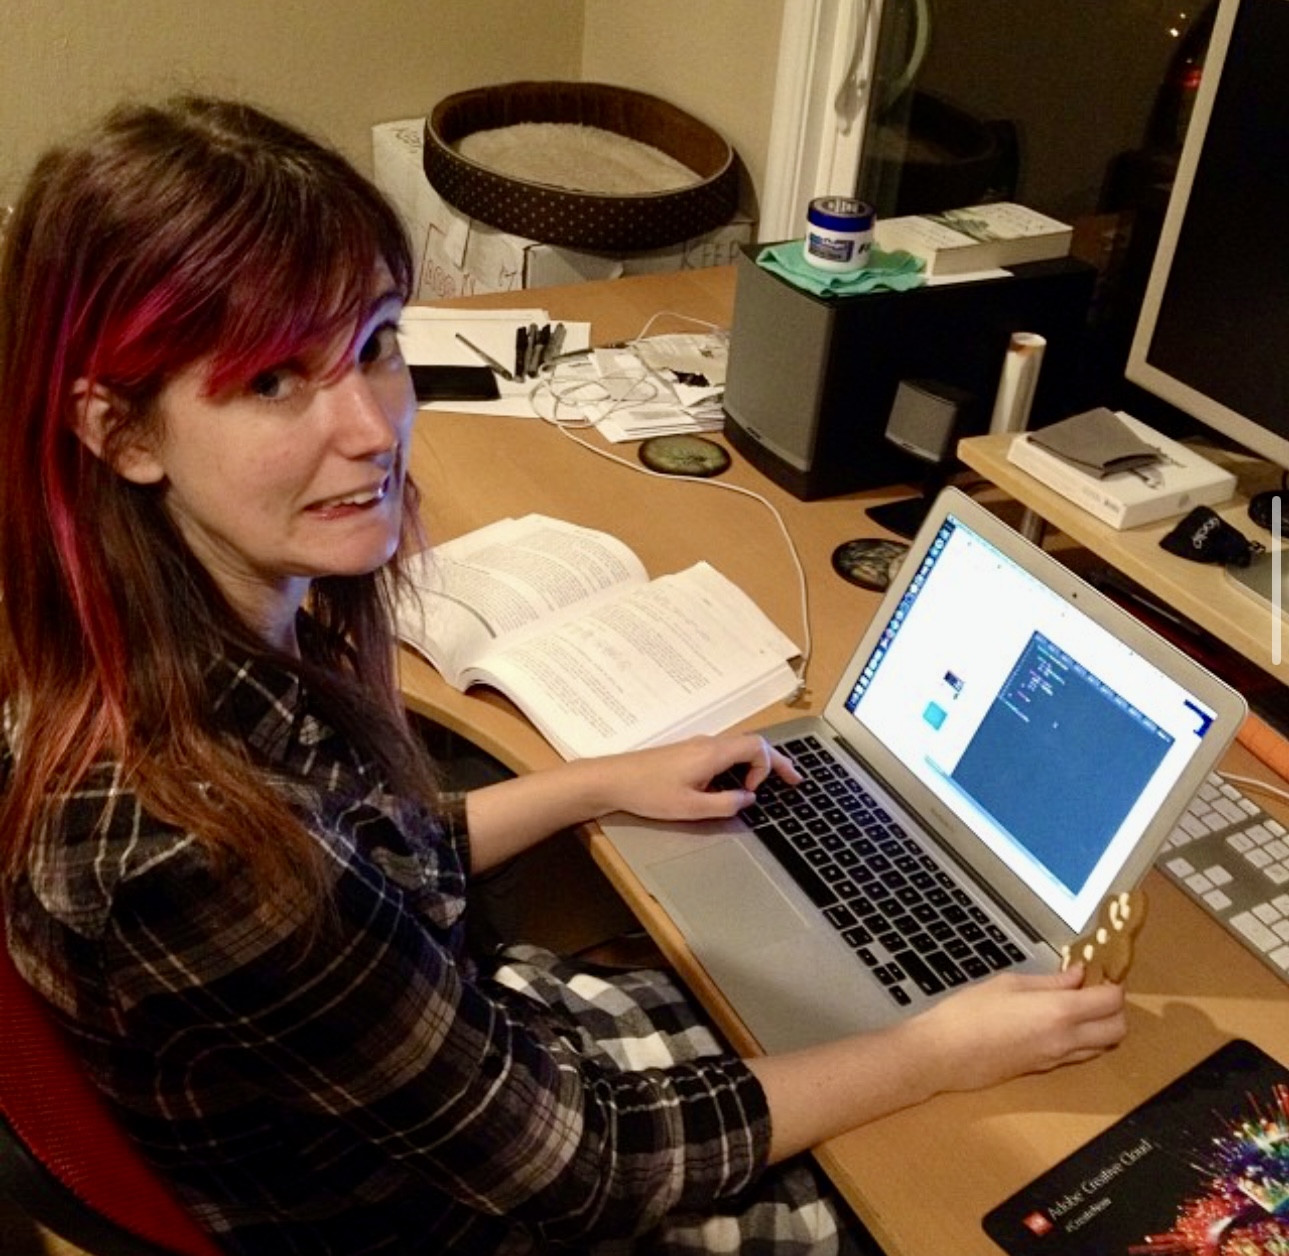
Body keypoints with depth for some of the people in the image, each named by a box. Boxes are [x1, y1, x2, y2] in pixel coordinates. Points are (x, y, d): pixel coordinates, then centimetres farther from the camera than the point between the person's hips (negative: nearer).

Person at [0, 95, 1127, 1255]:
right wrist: (938, 1055, -17)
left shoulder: (217, 636, -14)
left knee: (777, 1019, 19)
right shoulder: (181, 846, -38)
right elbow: (573, 1163, -25)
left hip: (424, 1051, 6)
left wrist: (604, 783, 5)